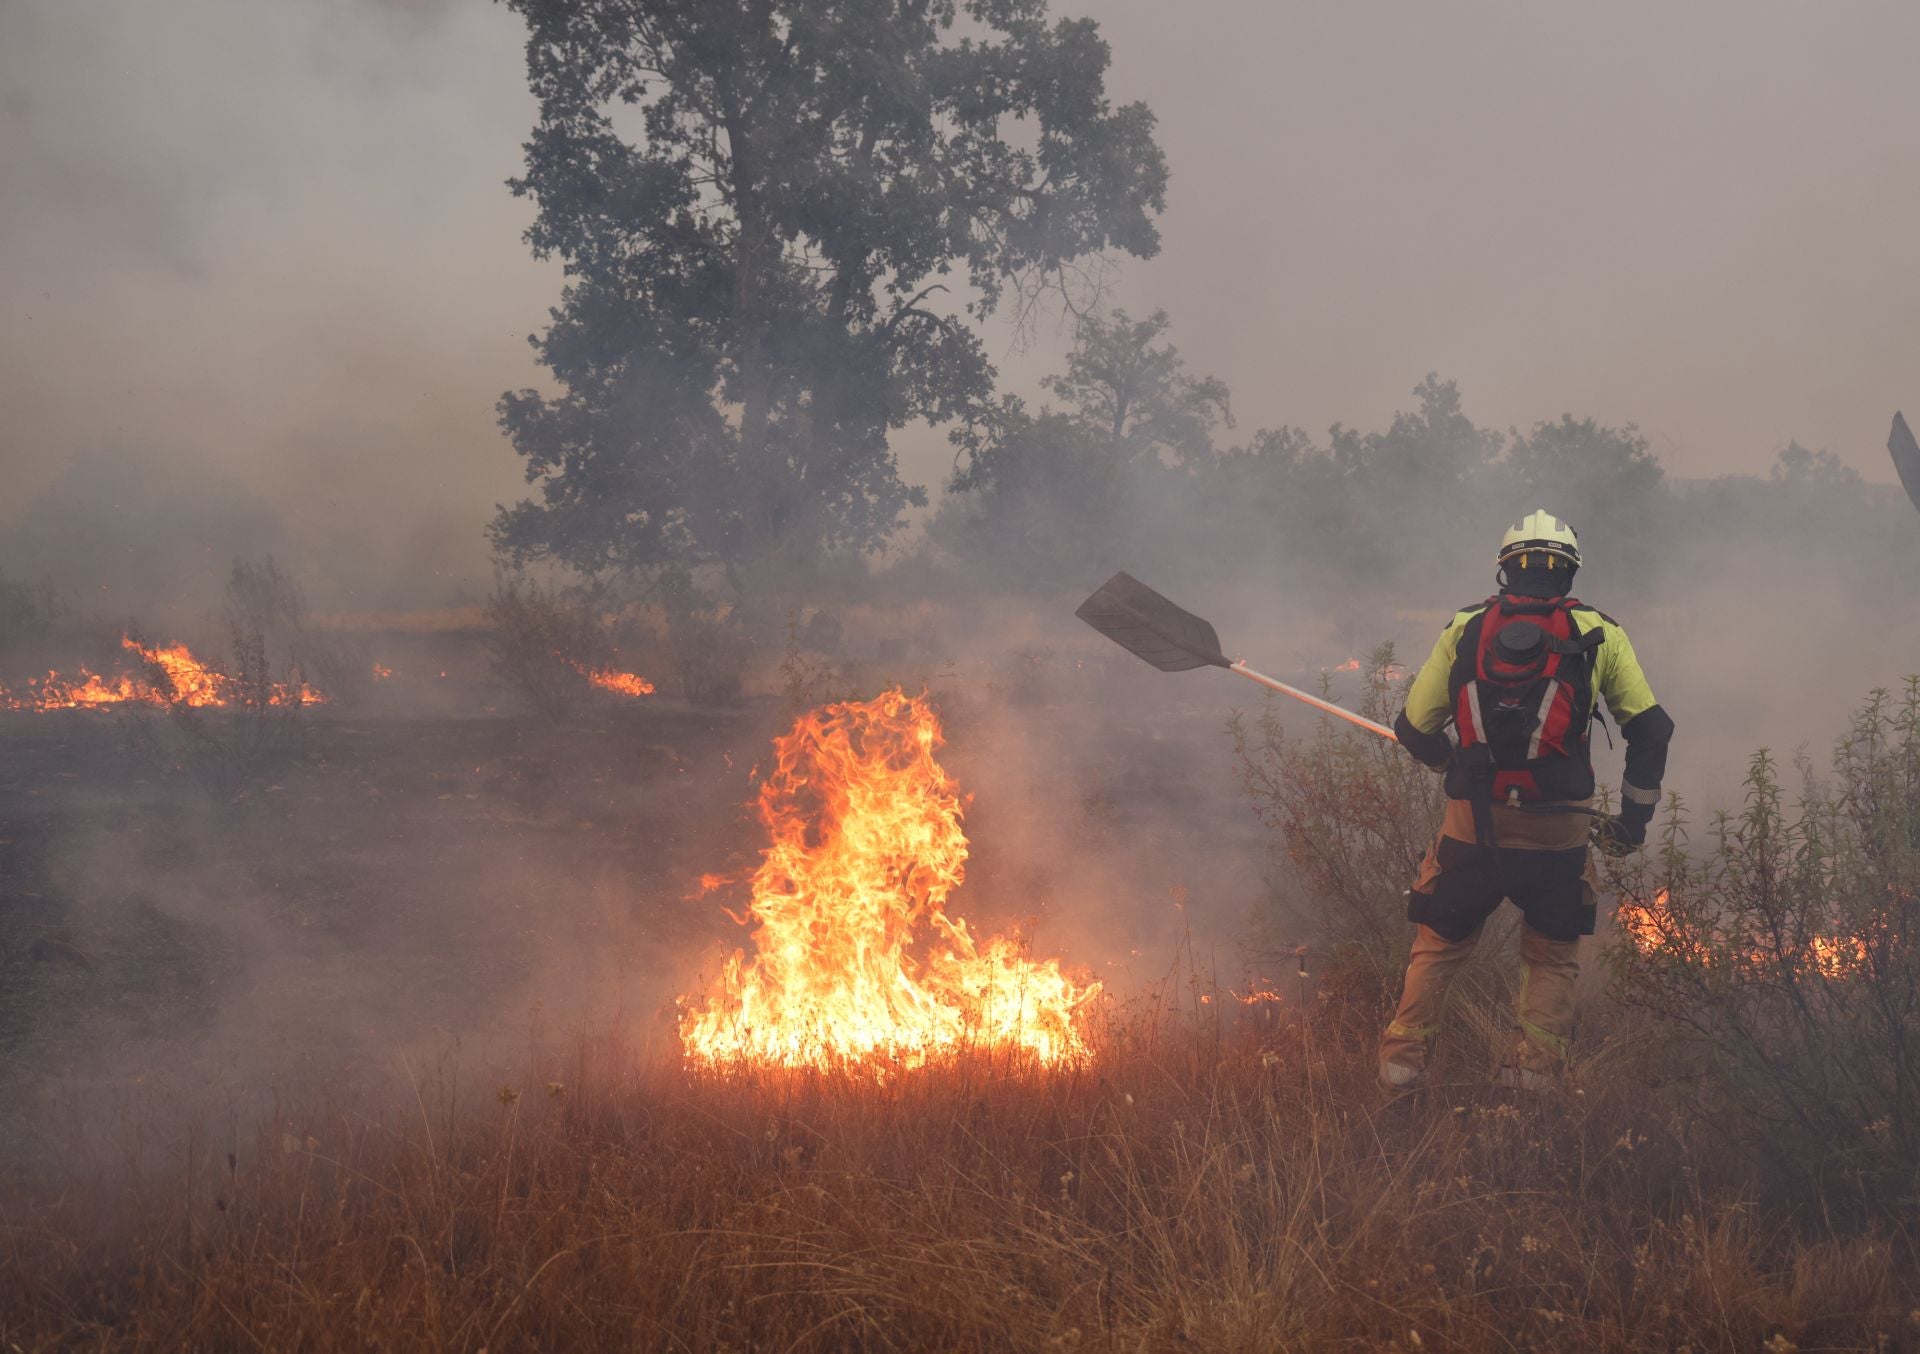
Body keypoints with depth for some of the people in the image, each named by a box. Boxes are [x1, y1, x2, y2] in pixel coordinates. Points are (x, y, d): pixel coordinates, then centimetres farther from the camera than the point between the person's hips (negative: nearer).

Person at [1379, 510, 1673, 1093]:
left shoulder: (1464, 629, 7)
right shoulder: (1599, 633, 5)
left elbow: (1413, 730, 11)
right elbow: (1651, 728, 4)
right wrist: (1634, 815, 13)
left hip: (1472, 826, 1)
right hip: (1558, 832, -1)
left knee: (1438, 946, 20)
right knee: (1552, 957, 19)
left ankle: (1402, 1062, 16)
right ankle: (1535, 1071, 7)